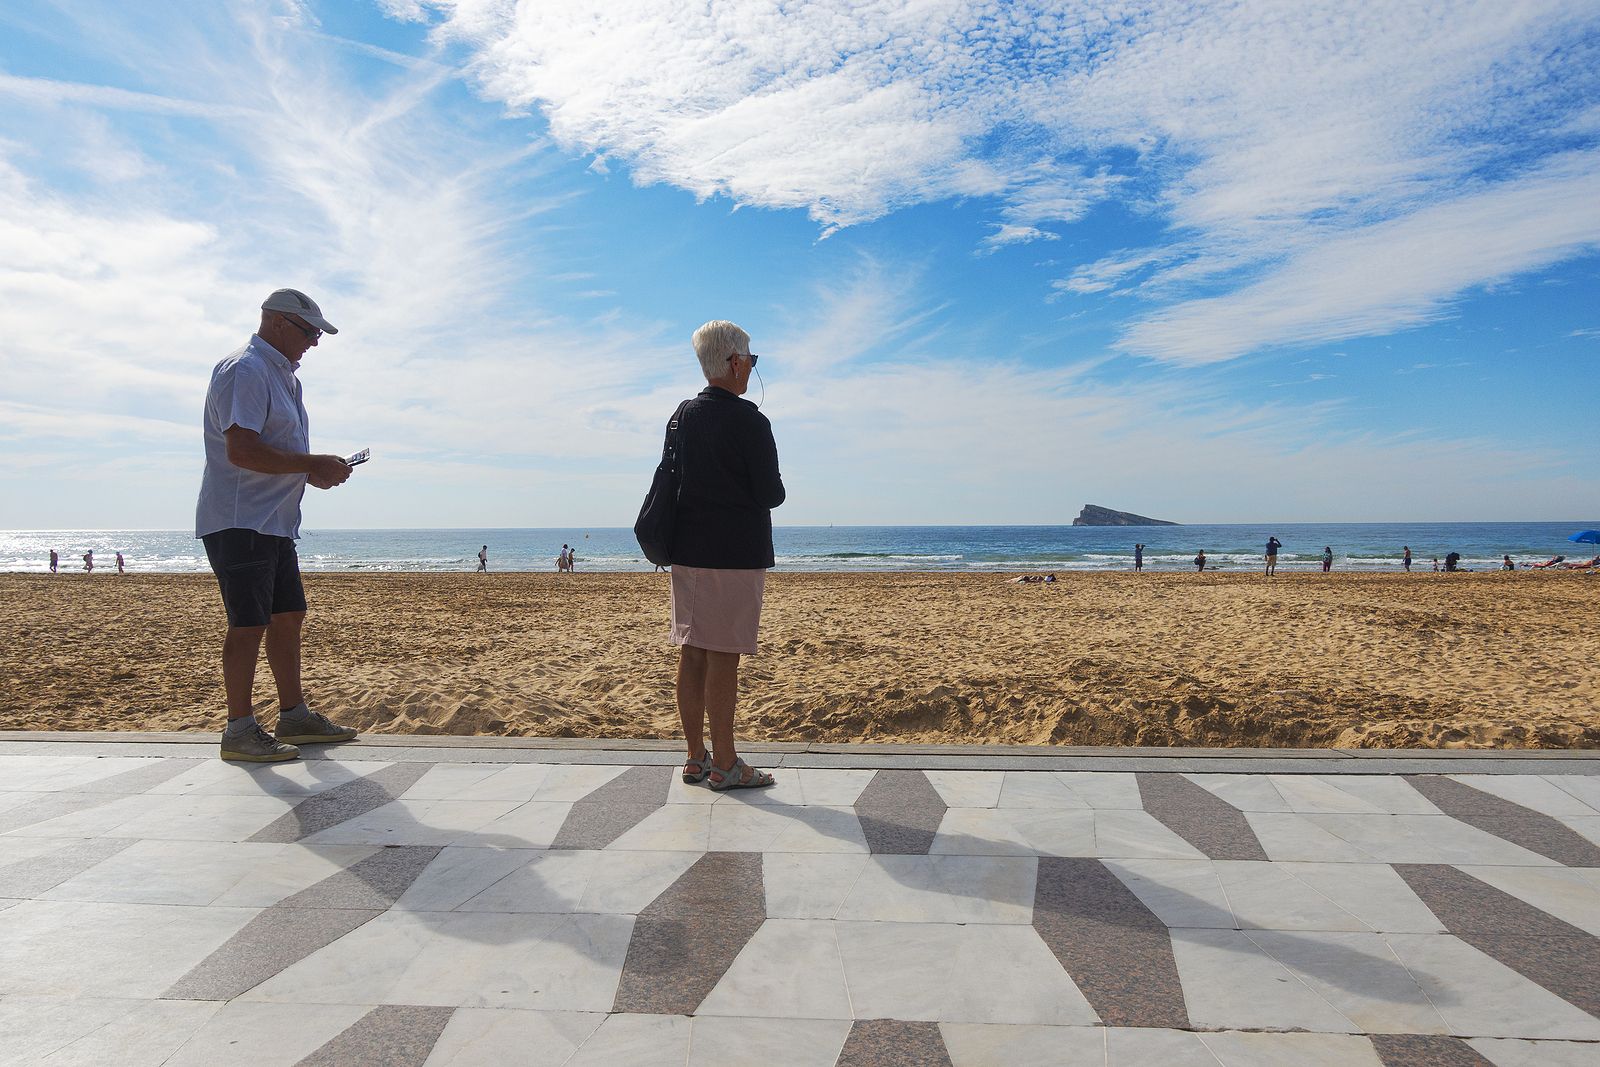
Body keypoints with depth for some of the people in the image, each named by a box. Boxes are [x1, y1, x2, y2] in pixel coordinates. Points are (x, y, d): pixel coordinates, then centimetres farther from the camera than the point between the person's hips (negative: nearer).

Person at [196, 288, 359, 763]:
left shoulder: (280, 375, 20)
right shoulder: (244, 370, -13)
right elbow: (241, 450, -24)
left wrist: (317, 470, 8)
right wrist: (312, 465, -20)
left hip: (273, 523, 10)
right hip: (239, 522, -10)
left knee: (288, 616, 13)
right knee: (249, 623, -8)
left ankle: (294, 716, 23)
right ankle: (239, 730, 0)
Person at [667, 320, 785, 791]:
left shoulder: (684, 414, 10)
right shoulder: (749, 421, -12)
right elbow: (771, 494, -11)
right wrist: (776, 488, 10)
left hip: (687, 551, 7)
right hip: (736, 553, -7)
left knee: (692, 654, 10)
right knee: (723, 657, -2)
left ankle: (695, 756, 20)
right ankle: (724, 765, 6)